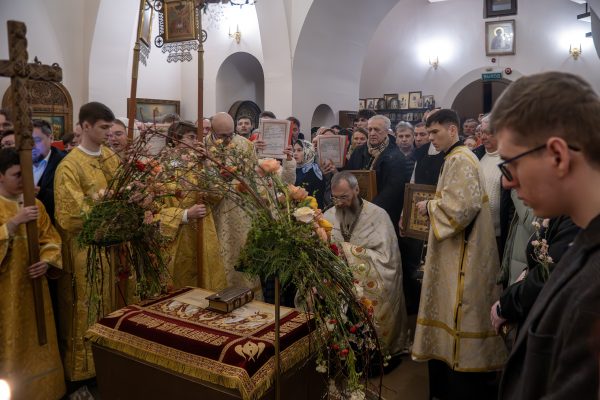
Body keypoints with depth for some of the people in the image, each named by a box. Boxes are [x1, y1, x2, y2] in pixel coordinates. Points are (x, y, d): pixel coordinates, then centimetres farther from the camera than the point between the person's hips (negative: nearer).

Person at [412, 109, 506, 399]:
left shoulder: (460, 160, -16)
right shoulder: (455, 158, 15)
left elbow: (462, 206, -25)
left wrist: (429, 207, -12)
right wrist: (433, 206, 8)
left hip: (462, 254, -10)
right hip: (453, 251, 10)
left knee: (459, 317, -2)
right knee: (450, 315, 15)